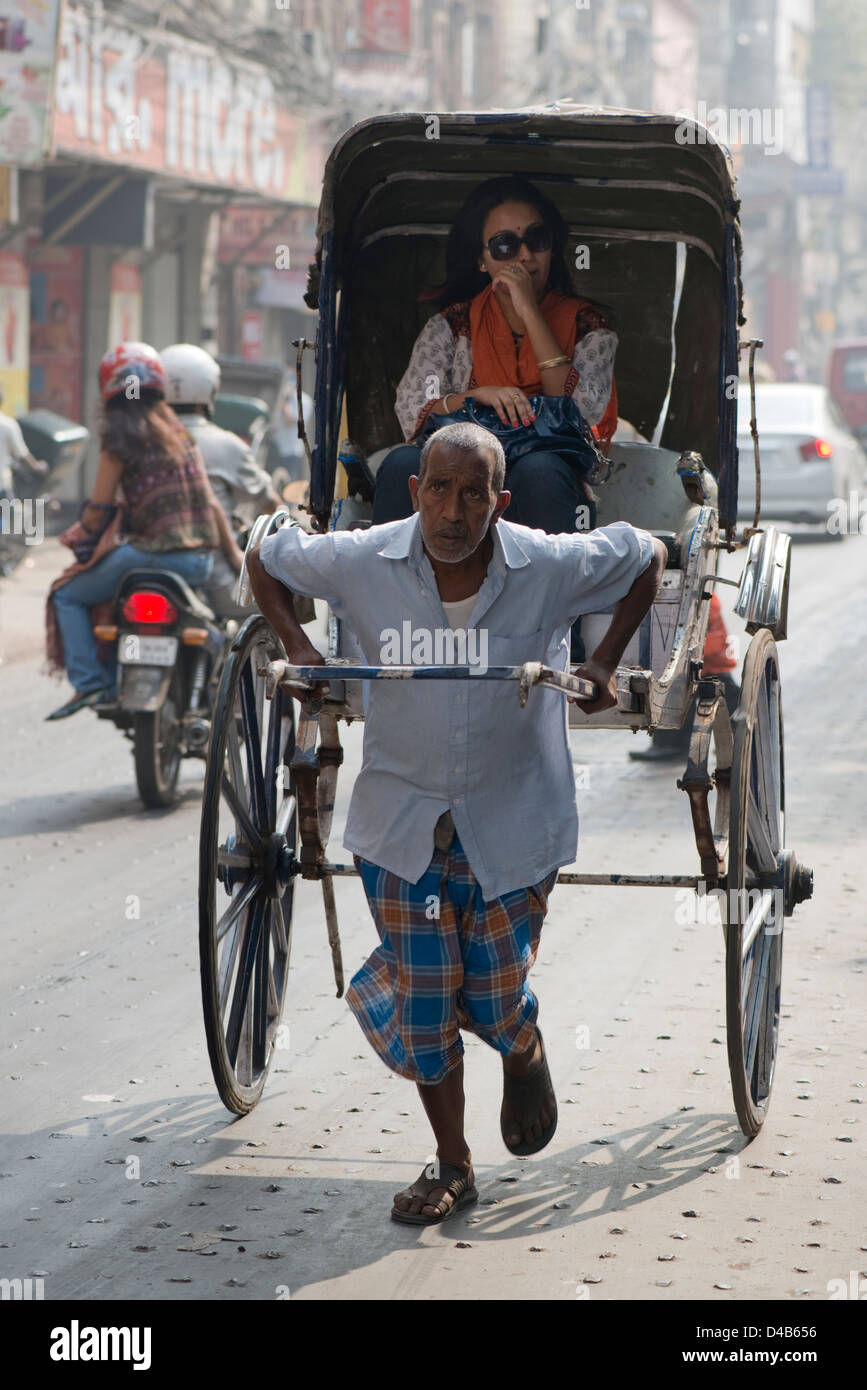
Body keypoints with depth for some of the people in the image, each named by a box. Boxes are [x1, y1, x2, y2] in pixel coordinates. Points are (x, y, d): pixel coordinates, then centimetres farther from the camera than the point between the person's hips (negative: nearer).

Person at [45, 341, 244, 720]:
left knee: (68, 596, 7)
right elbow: (210, 499, 15)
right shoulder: (178, 432, 15)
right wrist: (233, 552, 21)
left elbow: (100, 508, -4)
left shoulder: (120, 435, -4)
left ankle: (89, 681, -7)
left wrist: (82, 535, 17)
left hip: (154, 553, -7)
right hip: (200, 560, 7)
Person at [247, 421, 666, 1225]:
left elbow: (647, 556, 2)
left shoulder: (551, 567, -16)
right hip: (400, 820, 1)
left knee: (495, 1001, 5)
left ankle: (525, 1056, 43)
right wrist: (298, 650, -7)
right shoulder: (362, 562, -14)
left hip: (513, 825, -1)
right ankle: (451, 1166, 24)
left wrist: (605, 662, -4)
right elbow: (266, 560, 4)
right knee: (422, 1003, 3)